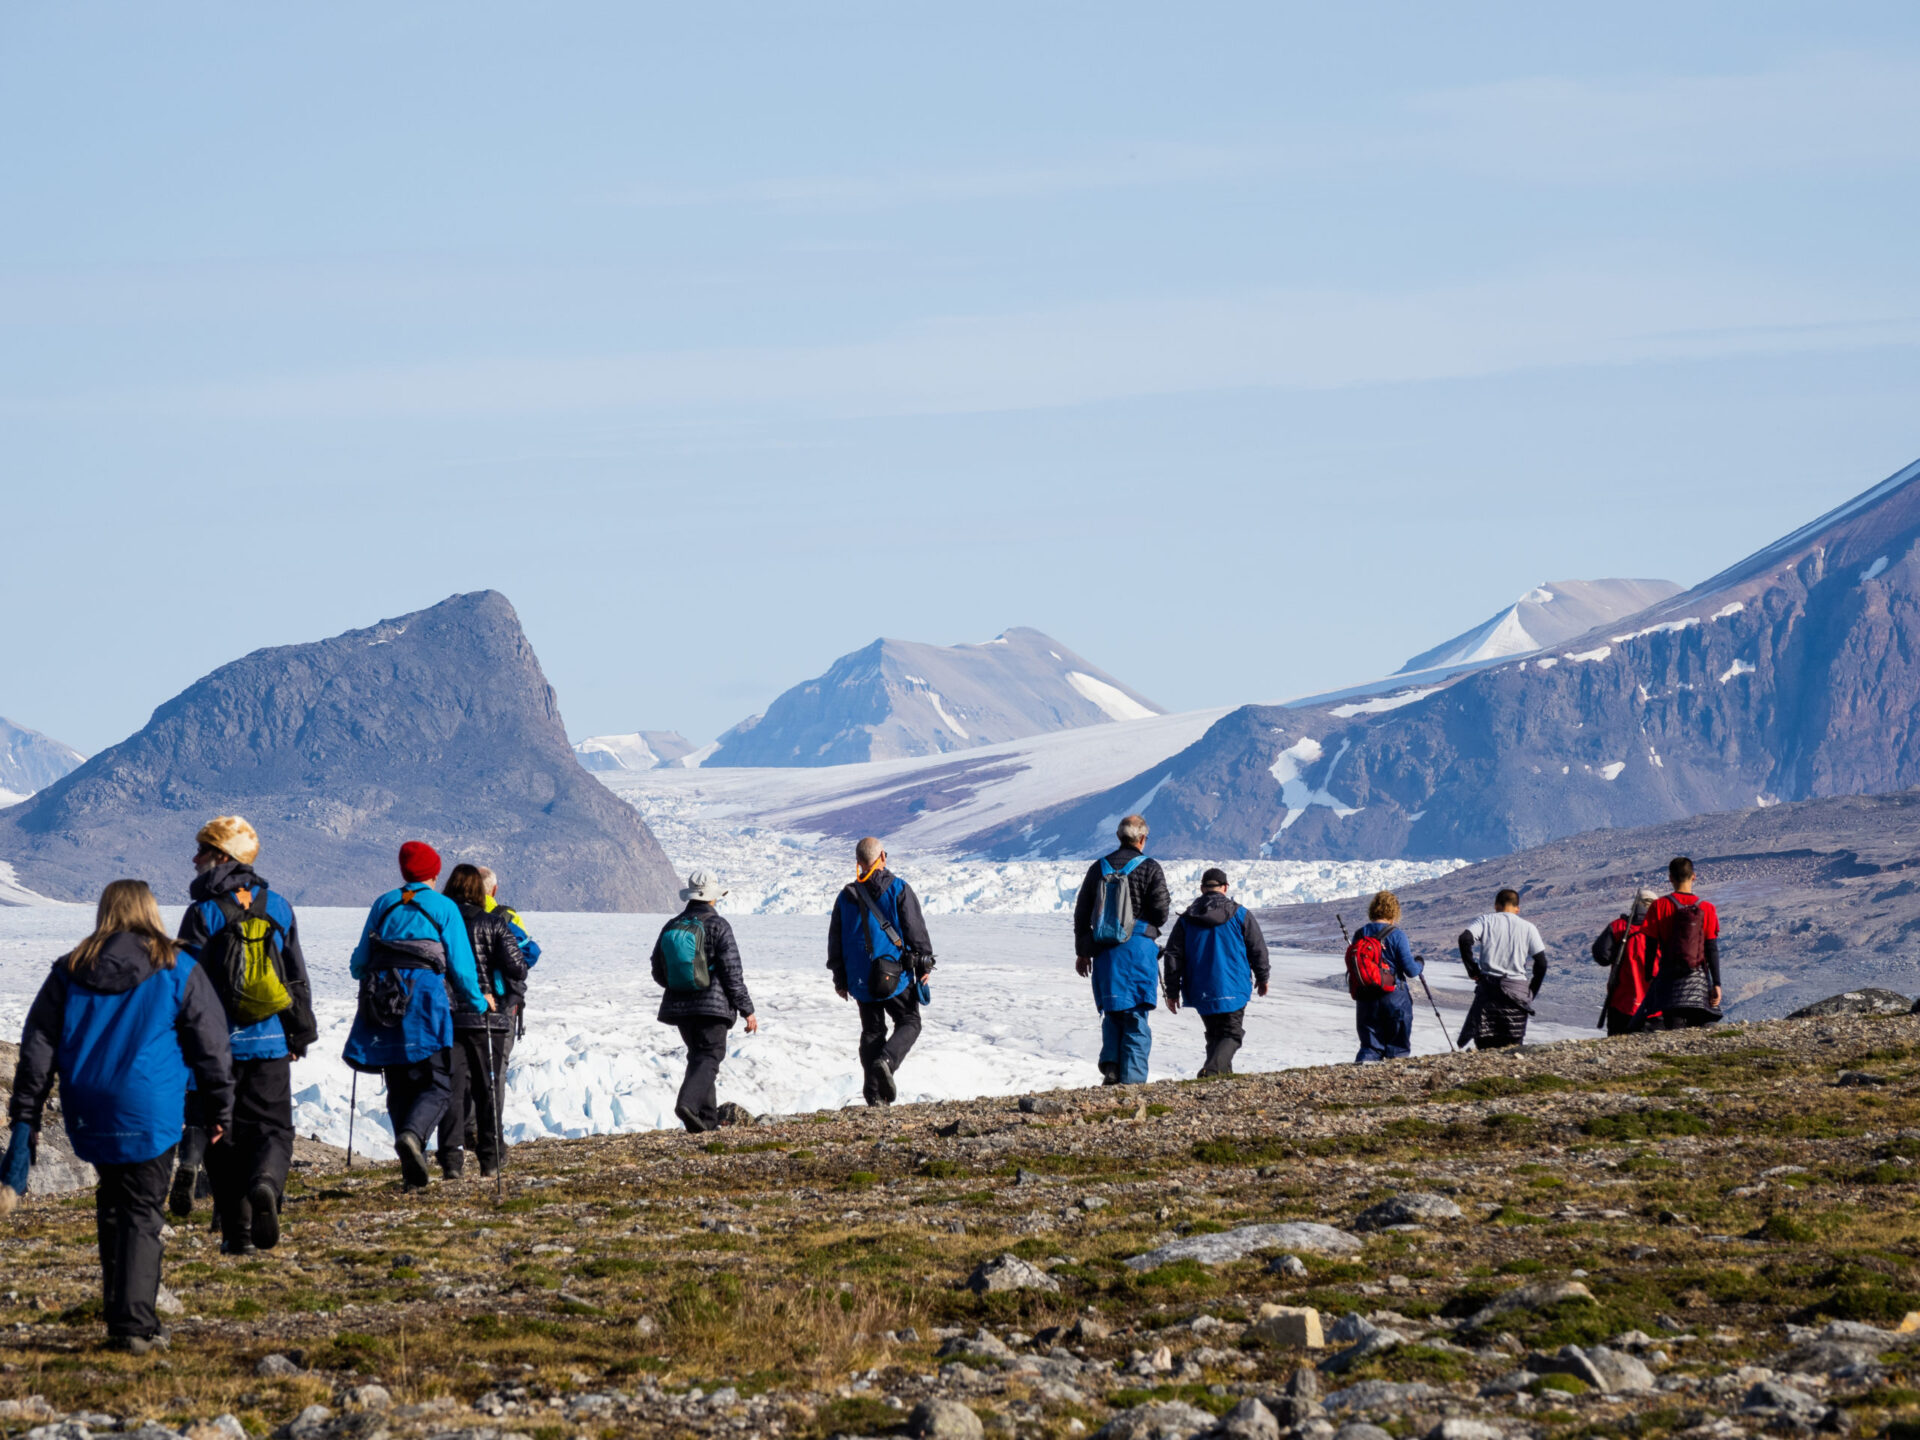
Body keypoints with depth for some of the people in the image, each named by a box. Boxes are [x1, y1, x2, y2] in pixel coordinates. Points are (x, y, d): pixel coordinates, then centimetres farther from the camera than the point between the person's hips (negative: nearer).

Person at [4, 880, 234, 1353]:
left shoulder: (69, 972, 7)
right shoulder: (178, 971, 0)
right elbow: (211, 1046, 3)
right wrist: (218, 1109, 12)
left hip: (88, 1115, 3)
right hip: (148, 1115, -3)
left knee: (112, 1206, 19)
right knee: (142, 1213, -1)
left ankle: (120, 1311, 20)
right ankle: (135, 1325, -10)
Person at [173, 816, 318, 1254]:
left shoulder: (203, 913, -8)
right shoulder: (277, 907, 5)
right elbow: (297, 977, 11)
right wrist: (301, 1034, 20)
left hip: (219, 1042, -2)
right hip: (271, 1043, 2)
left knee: (223, 1135, 8)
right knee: (272, 1127, 9)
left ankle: (236, 1231, 5)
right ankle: (266, 1184, -23)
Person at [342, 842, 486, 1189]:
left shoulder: (384, 904, 14)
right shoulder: (444, 908, 4)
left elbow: (361, 961, 17)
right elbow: (460, 965, 1)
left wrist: (363, 976, 41)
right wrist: (478, 1002, 18)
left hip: (382, 1000, 3)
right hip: (425, 998, -3)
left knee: (399, 1088, 9)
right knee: (438, 1083, -1)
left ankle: (412, 1173, 2)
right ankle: (413, 1134, -31)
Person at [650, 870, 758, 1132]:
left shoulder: (671, 928, 7)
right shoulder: (717, 926, -9)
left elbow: (659, 974, 12)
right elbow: (732, 973, -11)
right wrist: (747, 1010, -6)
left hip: (679, 1006, 6)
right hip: (713, 1004, -6)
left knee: (698, 1056, 16)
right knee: (709, 1058, -6)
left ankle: (708, 1118, 15)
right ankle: (688, 1103, -30)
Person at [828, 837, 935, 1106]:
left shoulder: (847, 897, 7)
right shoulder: (899, 890, -5)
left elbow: (835, 940, 12)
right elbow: (916, 929, -7)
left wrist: (840, 979, 19)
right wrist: (925, 964, 3)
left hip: (861, 980, 4)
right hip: (895, 975, -4)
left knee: (872, 1031, 11)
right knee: (909, 1023, 8)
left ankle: (874, 1095, 5)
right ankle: (886, 1060, -21)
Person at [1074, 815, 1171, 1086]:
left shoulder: (1098, 868, 8)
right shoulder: (1149, 868, -6)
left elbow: (1081, 913, 12)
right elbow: (1161, 913, -8)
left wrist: (1082, 951, 21)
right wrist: (1166, 902, 16)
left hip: (1104, 952, 4)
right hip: (1138, 950, -4)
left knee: (1112, 1012, 17)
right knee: (1136, 1016, 0)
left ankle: (1110, 1064, 1)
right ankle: (1132, 1078, -4)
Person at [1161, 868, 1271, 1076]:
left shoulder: (1186, 920, 5)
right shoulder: (1240, 915, 0)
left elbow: (1173, 956, 4)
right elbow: (1258, 949, 4)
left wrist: (1172, 991, 9)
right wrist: (1262, 977, 20)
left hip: (1201, 992, 3)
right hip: (1233, 989, -3)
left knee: (1214, 1034, 18)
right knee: (1231, 1035, -1)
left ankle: (1224, 1073, 15)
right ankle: (1212, 1070, -25)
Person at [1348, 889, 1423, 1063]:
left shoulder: (1359, 935, 3)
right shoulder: (1396, 935, -10)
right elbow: (1410, 970, -10)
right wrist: (1419, 964, 11)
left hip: (1365, 999, 3)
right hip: (1394, 998, -3)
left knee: (1370, 1044, 8)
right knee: (1397, 1048, 11)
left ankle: (1363, 1061, -17)